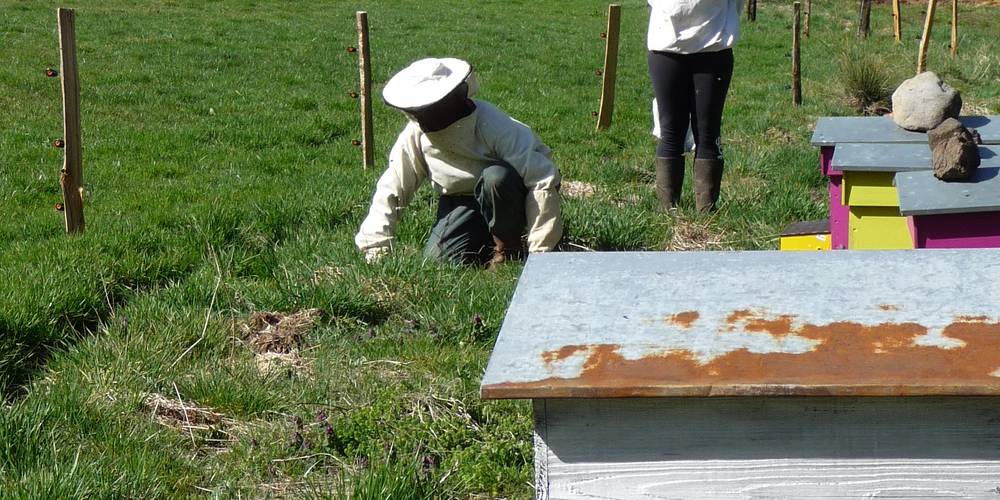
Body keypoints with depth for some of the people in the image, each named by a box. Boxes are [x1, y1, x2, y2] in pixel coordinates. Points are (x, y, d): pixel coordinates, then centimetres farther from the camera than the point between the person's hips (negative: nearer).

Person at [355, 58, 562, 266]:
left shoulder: (491, 126, -30)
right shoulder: (415, 135, -14)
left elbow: (544, 180, -30)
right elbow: (390, 191, -4)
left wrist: (540, 251, -29)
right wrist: (374, 249, -10)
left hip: (511, 196, -5)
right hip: (460, 201, 5)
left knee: (496, 177, -37)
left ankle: (509, 249, -14)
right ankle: (488, 242, 15)